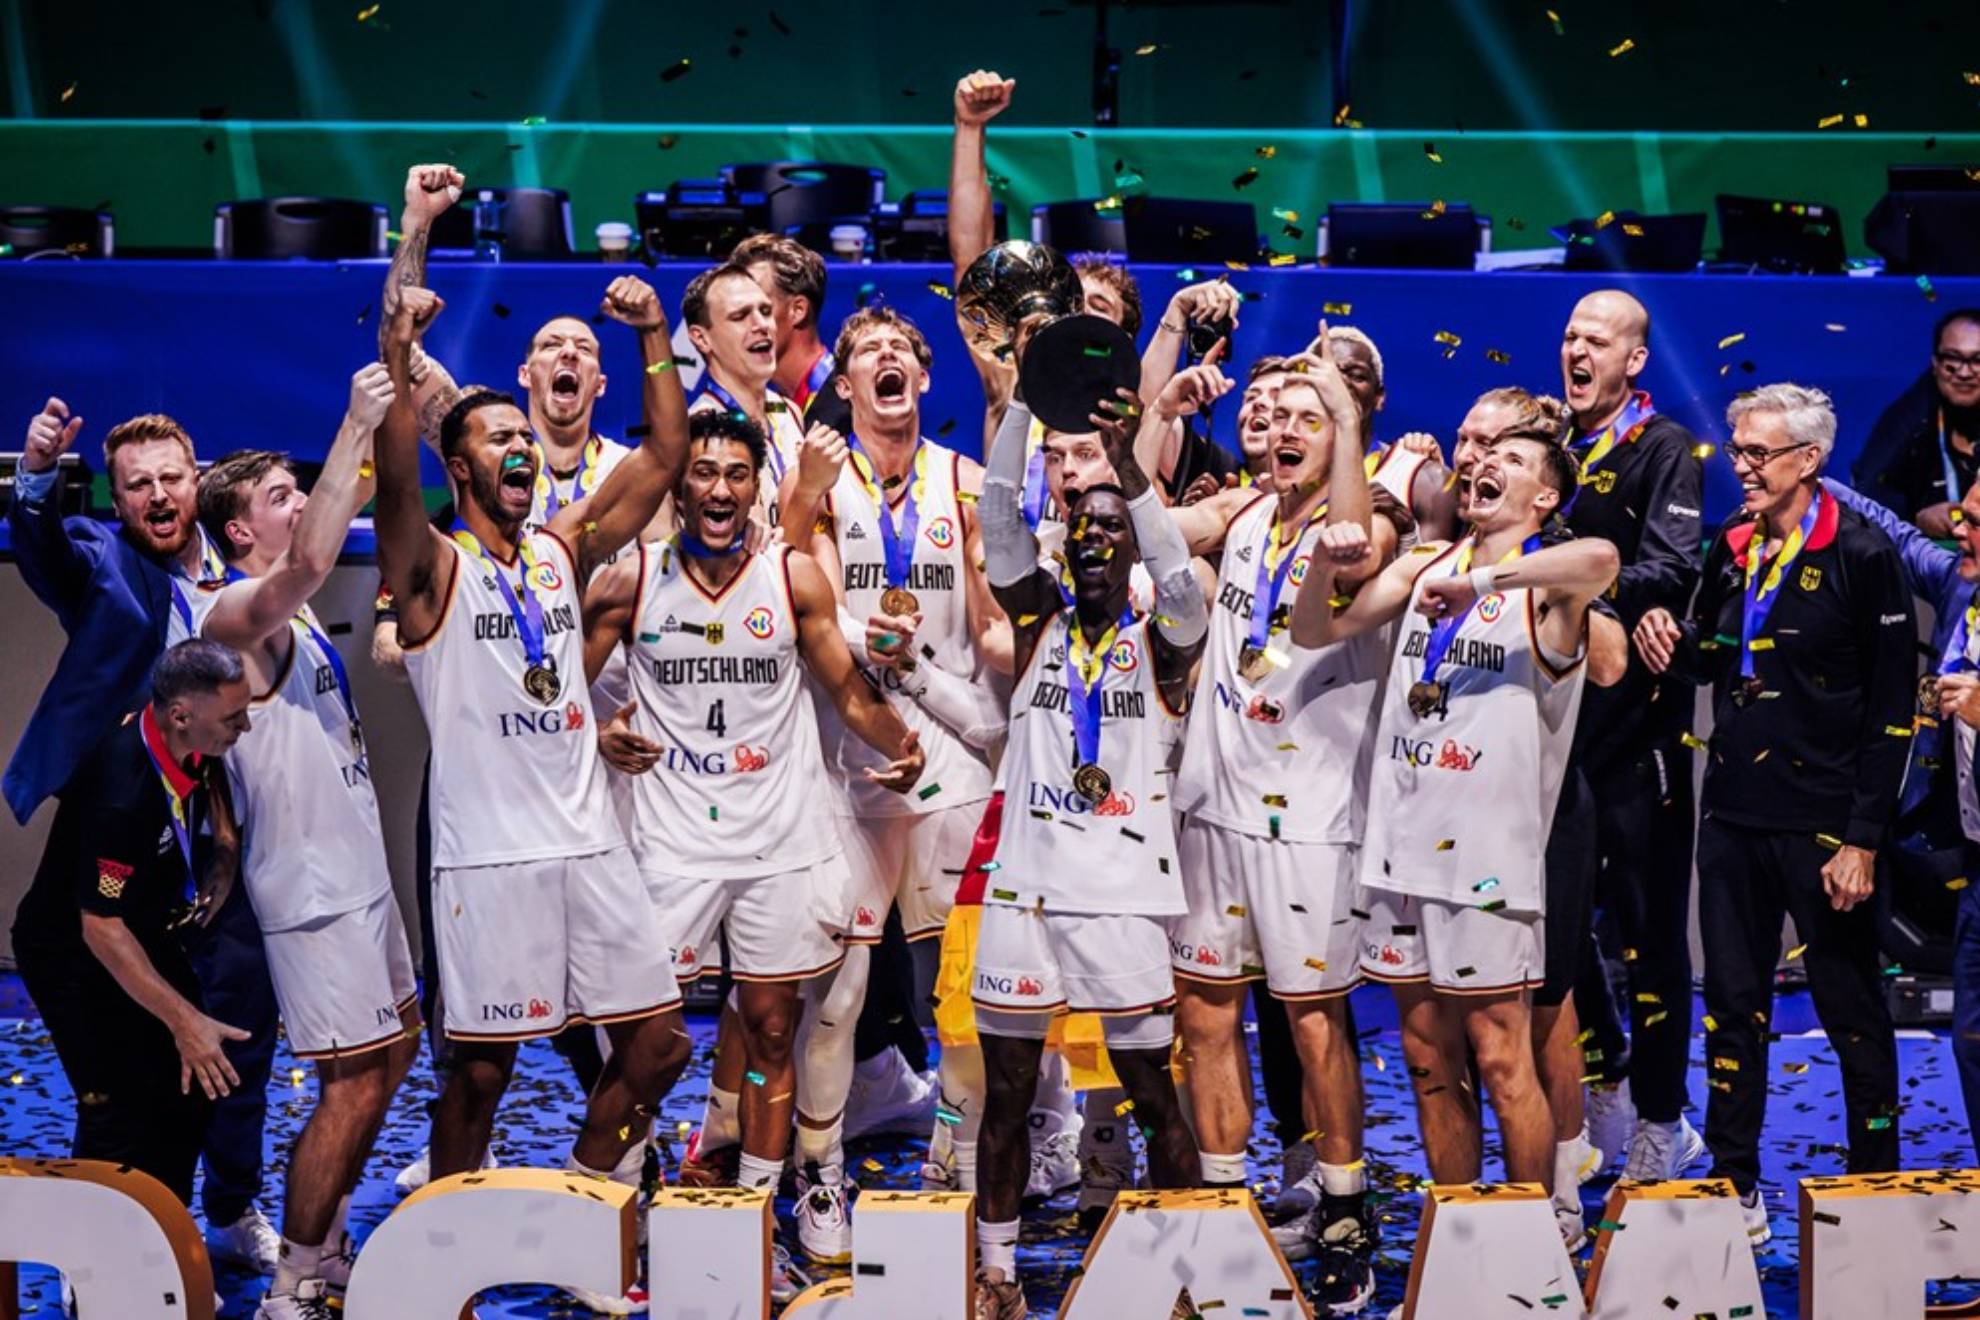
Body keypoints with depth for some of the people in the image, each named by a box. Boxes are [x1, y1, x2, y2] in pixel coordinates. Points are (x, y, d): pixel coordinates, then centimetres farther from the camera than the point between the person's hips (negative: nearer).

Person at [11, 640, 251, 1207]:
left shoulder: (191, 747, -12)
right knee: (119, 1113, -11)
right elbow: (101, 929, -32)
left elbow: (216, 790, 15)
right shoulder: (121, 792, -37)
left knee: (188, 1091, 10)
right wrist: (182, 1019, -31)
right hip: (71, 951, -8)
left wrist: (222, 864, -2)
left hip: (149, 934, 8)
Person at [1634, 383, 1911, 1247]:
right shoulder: (1732, 548, 8)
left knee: (1851, 1011, 4)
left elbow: (1892, 706, -10)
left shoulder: (1860, 556, -9)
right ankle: (1736, 1189, 21)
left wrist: (1863, 838, -13)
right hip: (1734, 812, 6)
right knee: (1732, 1002, 10)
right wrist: (1676, 649, -4)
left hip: (1820, 820, -6)